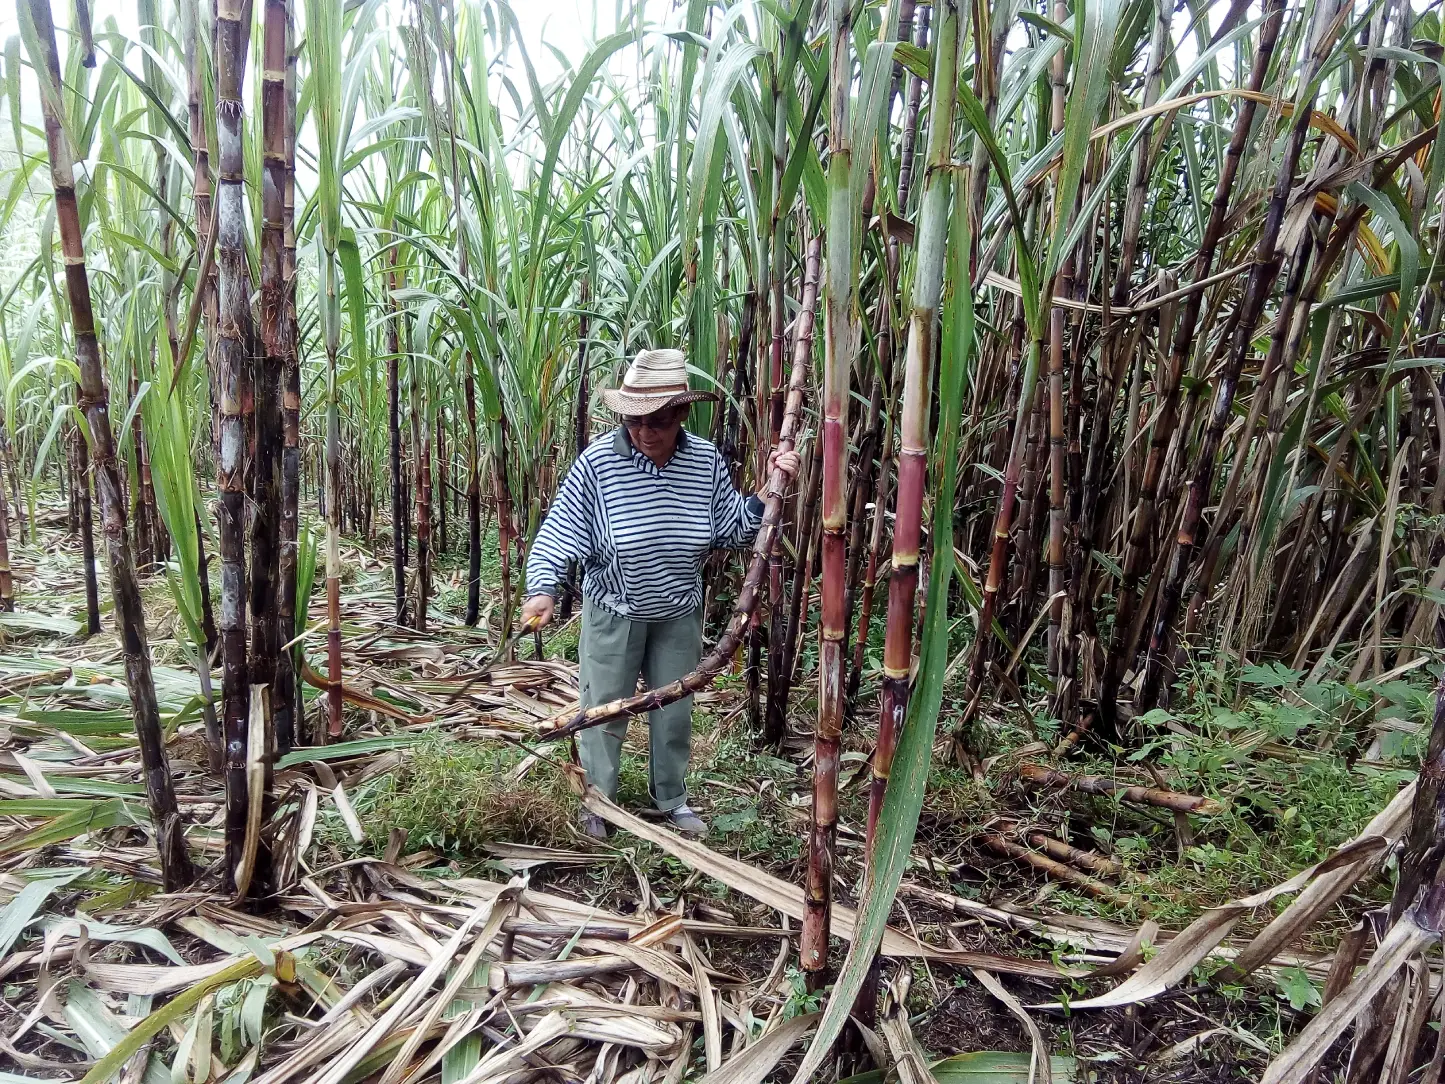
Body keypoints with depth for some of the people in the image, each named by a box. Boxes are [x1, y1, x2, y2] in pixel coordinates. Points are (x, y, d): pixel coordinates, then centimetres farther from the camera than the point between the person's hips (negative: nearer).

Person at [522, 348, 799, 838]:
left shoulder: (706, 461, -10)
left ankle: (672, 798, 39)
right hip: (613, 614, -3)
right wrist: (543, 588, -29)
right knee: (604, 709, 11)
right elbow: (559, 533, -17)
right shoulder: (598, 462, -20)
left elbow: (732, 528, 0)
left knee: (675, 709, 17)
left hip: (679, 614, 3)